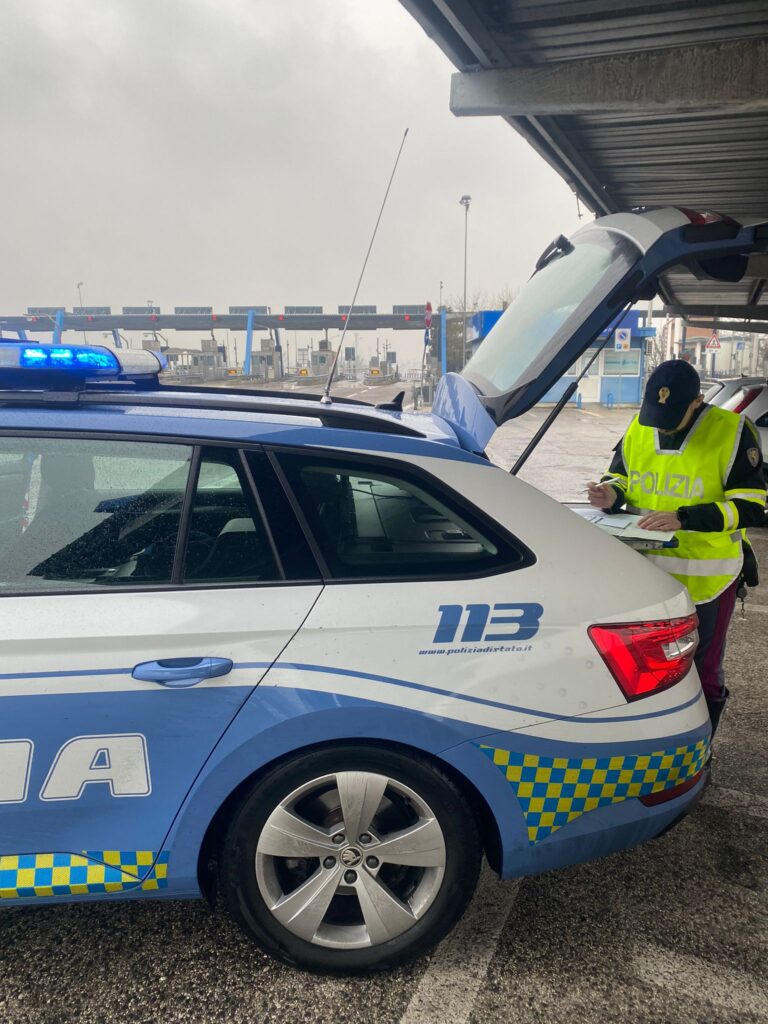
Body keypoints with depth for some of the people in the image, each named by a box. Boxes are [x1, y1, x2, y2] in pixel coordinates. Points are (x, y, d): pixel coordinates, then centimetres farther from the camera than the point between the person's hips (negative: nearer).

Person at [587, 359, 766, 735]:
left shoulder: (732, 432, -13)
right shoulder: (639, 427, 0)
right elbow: (620, 475, 14)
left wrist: (684, 518, -28)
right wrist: (611, 495, -11)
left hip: (705, 577, -4)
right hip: (644, 572, 4)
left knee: (702, 671, 11)